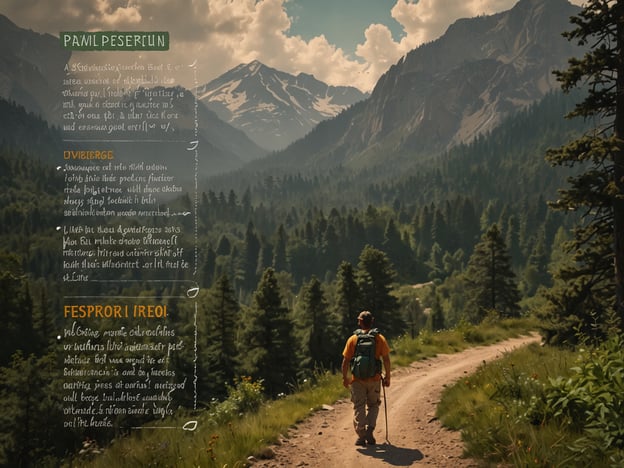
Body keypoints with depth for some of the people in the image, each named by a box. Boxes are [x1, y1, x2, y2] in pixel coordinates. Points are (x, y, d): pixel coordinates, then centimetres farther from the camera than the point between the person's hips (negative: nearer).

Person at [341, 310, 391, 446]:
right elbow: (386, 359, -4)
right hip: (374, 379, 1)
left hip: (357, 380, -1)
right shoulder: (380, 338, -1)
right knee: (373, 405, 16)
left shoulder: (353, 339, -2)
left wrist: (345, 377, 8)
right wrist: (387, 377, 4)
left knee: (359, 408, 7)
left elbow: (346, 360, -2)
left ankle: (361, 436, 3)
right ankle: (369, 430, 0)